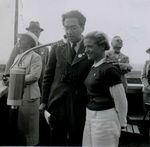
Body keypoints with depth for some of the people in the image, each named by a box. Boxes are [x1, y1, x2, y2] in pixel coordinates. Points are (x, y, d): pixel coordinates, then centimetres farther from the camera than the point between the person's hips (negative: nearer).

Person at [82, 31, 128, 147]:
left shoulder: (109, 70, -17)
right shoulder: (93, 68, 8)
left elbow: (121, 101, -13)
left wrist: (122, 123, -2)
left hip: (105, 118, -8)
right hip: (90, 116, 8)